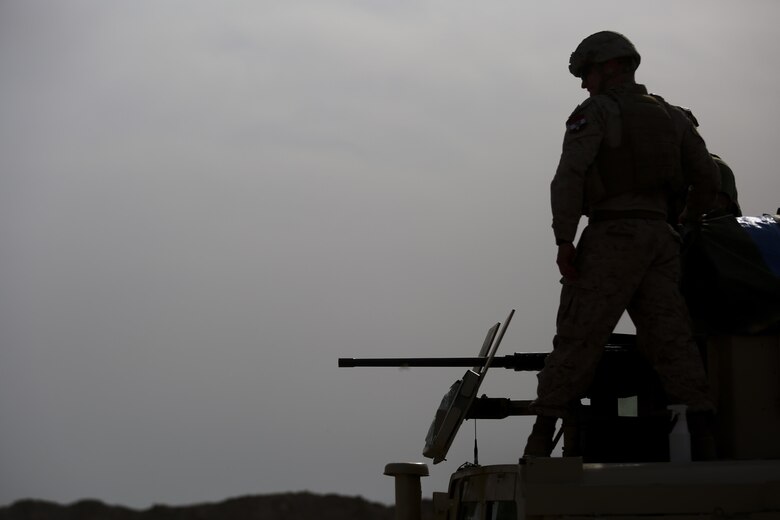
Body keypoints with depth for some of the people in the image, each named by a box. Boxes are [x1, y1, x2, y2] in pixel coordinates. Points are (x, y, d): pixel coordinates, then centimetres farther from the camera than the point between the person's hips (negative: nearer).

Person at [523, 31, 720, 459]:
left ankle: (540, 442, -7)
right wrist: (688, 224, 31)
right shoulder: (671, 116, 16)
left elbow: (569, 175, -15)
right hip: (659, 238, 6)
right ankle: (701, 435, -9)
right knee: (670, 337, 2)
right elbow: (708, 177, 16)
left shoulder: (595, 112, -3)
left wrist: (563, 239, -15)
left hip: (612, 236, -6)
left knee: (577, 339, -6)